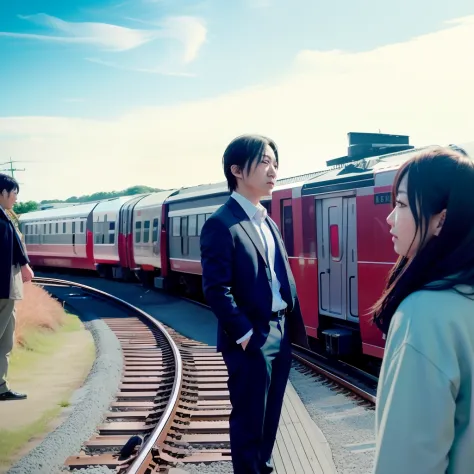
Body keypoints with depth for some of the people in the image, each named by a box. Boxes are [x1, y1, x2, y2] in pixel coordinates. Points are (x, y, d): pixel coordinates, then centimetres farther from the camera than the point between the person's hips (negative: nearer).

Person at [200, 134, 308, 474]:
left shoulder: (268, 223, 14)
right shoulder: (222, 224, -14)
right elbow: (216, 289, -19)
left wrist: (293, 328, 9)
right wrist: (245, 335, -18)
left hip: (280, 335, 8)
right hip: (252, 340, -8)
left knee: (269, 418, 18)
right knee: (249, 420, 5)